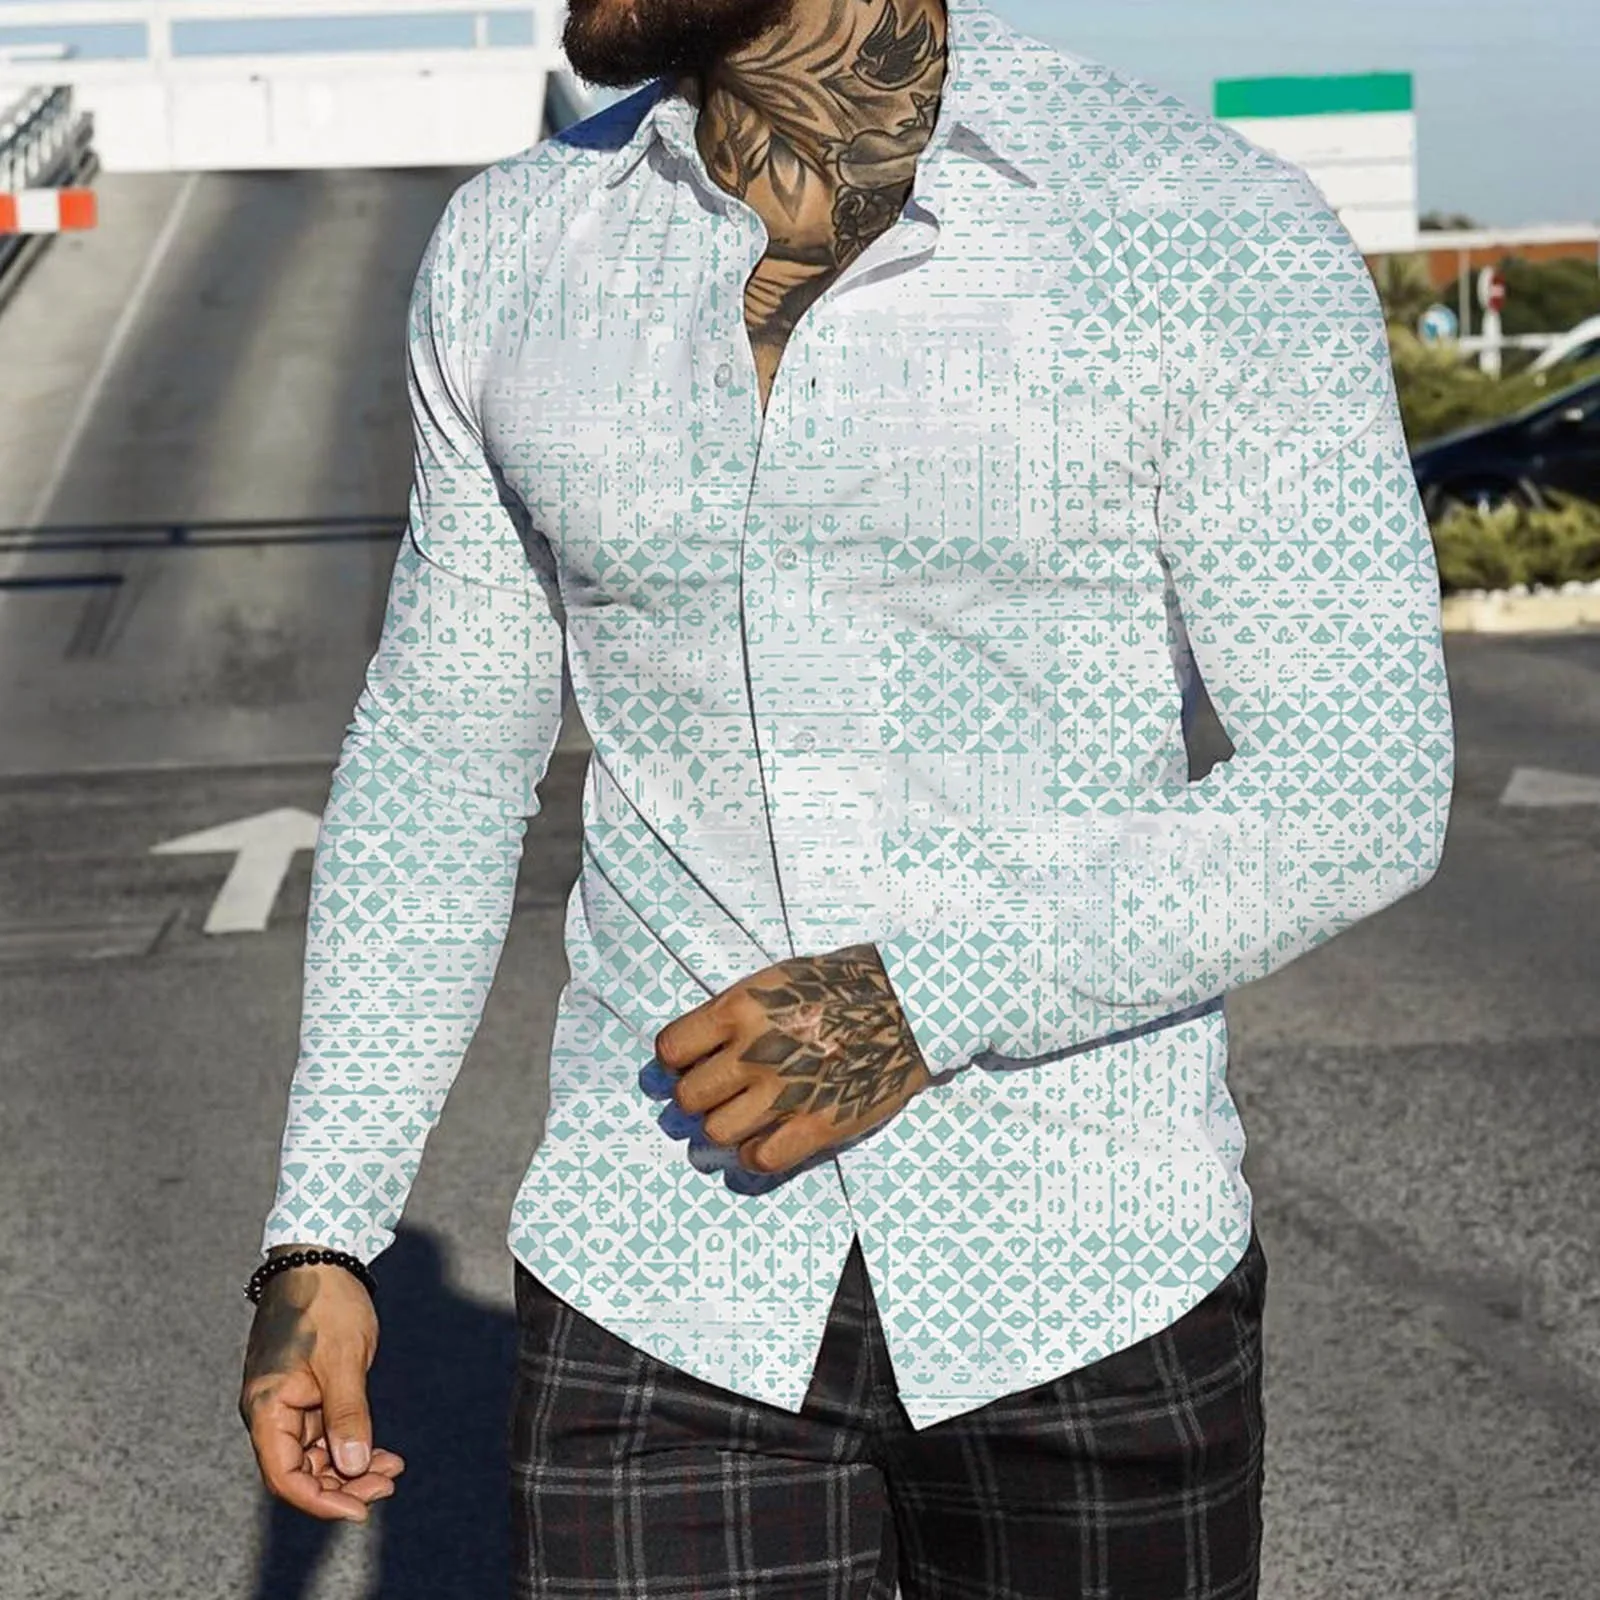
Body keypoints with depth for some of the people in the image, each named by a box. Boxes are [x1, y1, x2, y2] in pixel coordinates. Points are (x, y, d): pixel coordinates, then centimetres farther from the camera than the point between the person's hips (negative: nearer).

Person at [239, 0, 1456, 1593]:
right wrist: (314, 1238, 4)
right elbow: (441, 762, 7)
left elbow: (1360, 798, -13)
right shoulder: (521, 252, 0)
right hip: (670, 1287, 2)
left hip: (1082, 1284, -2)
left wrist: (926, 1008, -23)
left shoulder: (1216, 235, -12)